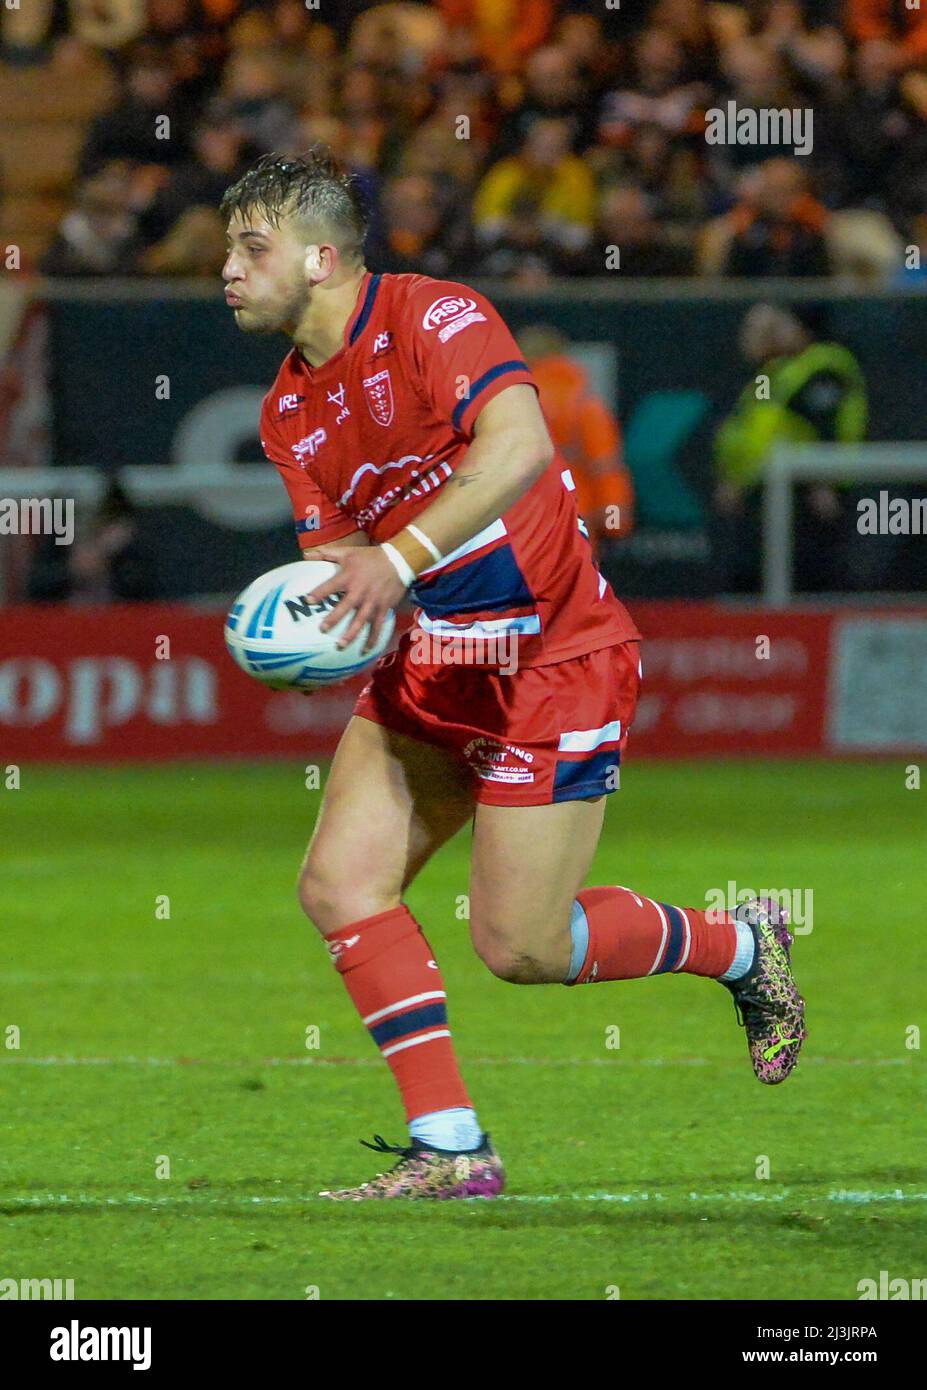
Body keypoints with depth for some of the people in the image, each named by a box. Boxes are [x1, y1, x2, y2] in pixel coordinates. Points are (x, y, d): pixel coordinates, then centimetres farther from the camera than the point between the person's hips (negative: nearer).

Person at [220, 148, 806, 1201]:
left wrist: (398, 557, -39)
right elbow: (339, 556, 9)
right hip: (429, 668, 8)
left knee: (518, 945, -7)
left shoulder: (433, 317, -17)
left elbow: (520, 444, -33)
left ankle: (738, 947, 20)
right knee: (340, 886, -8)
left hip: (553, 663, -8)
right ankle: (450, 1151, -3)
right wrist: (310, 619, -15)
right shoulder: (289, 413, 7)